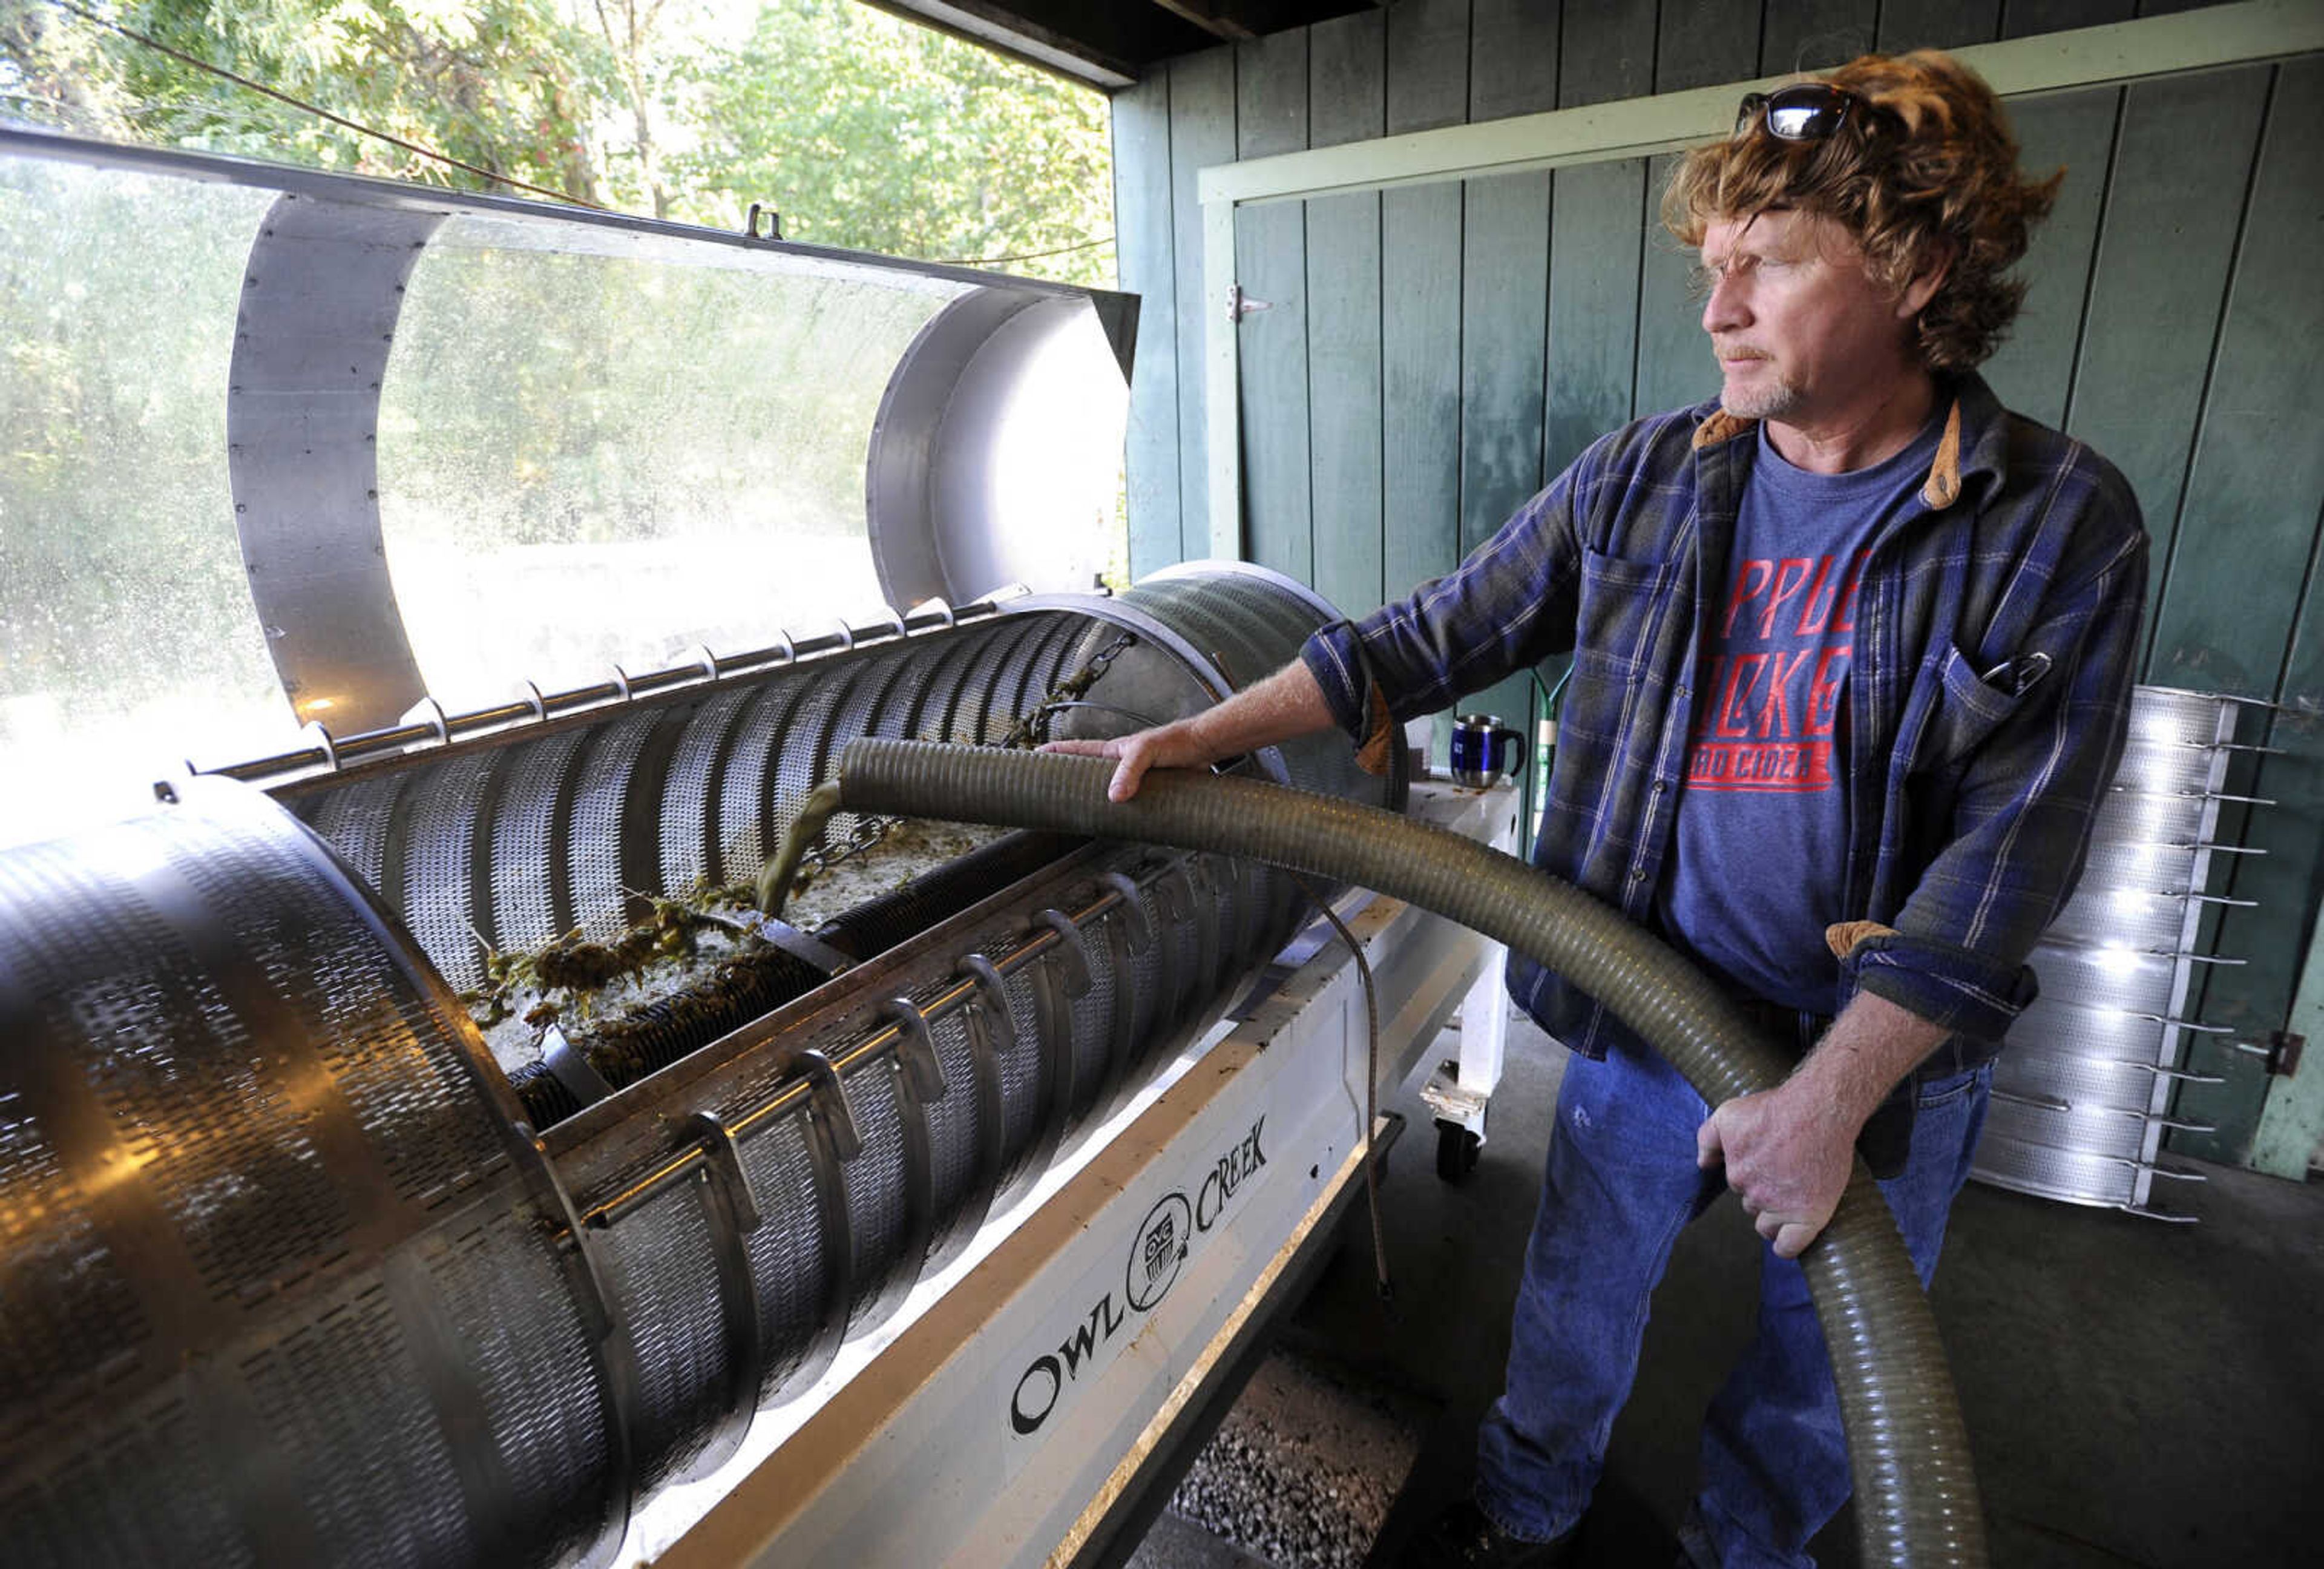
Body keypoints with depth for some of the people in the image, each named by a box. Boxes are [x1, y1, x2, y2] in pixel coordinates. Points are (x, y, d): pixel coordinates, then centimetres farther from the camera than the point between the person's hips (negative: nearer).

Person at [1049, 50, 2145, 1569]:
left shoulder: (2062, 525, -12)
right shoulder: (1642, 481, -5)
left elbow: (2009, 847, -15)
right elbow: (1427, 642, -5)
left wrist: (1832, 1096, -23)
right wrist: (1193, 737, -11)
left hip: (1883, 1057, 0)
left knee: (1822, 1370, 22)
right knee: (1576, 1308, 20)